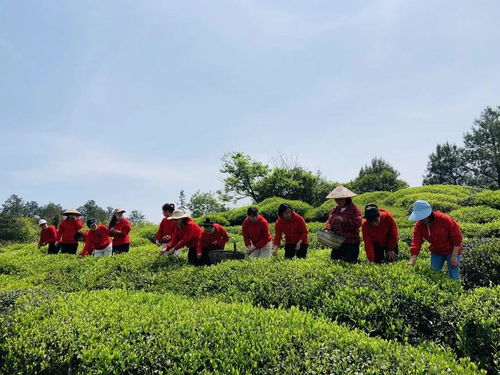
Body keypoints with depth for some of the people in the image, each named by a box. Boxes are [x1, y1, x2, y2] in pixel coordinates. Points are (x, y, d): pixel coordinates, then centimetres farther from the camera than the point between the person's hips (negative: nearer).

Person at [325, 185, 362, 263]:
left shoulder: (354, 209, -4)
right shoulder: (334, 210, 12)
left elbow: (358, 223, -15)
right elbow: (329, 222, 16)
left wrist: (343, 220, -22)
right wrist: (328, 229, -5)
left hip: (350, 243, -5)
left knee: (349, 262, -4)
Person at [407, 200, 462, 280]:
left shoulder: (444, 219, -25)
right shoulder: (419, 225, -14)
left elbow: (457, 237, -18)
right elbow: (416, 242, -21)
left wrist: (454, 256, -18)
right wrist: (412, 261, -32)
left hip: (451, 250, -4)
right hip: (436, 252, 4)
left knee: (454, 276, -2)